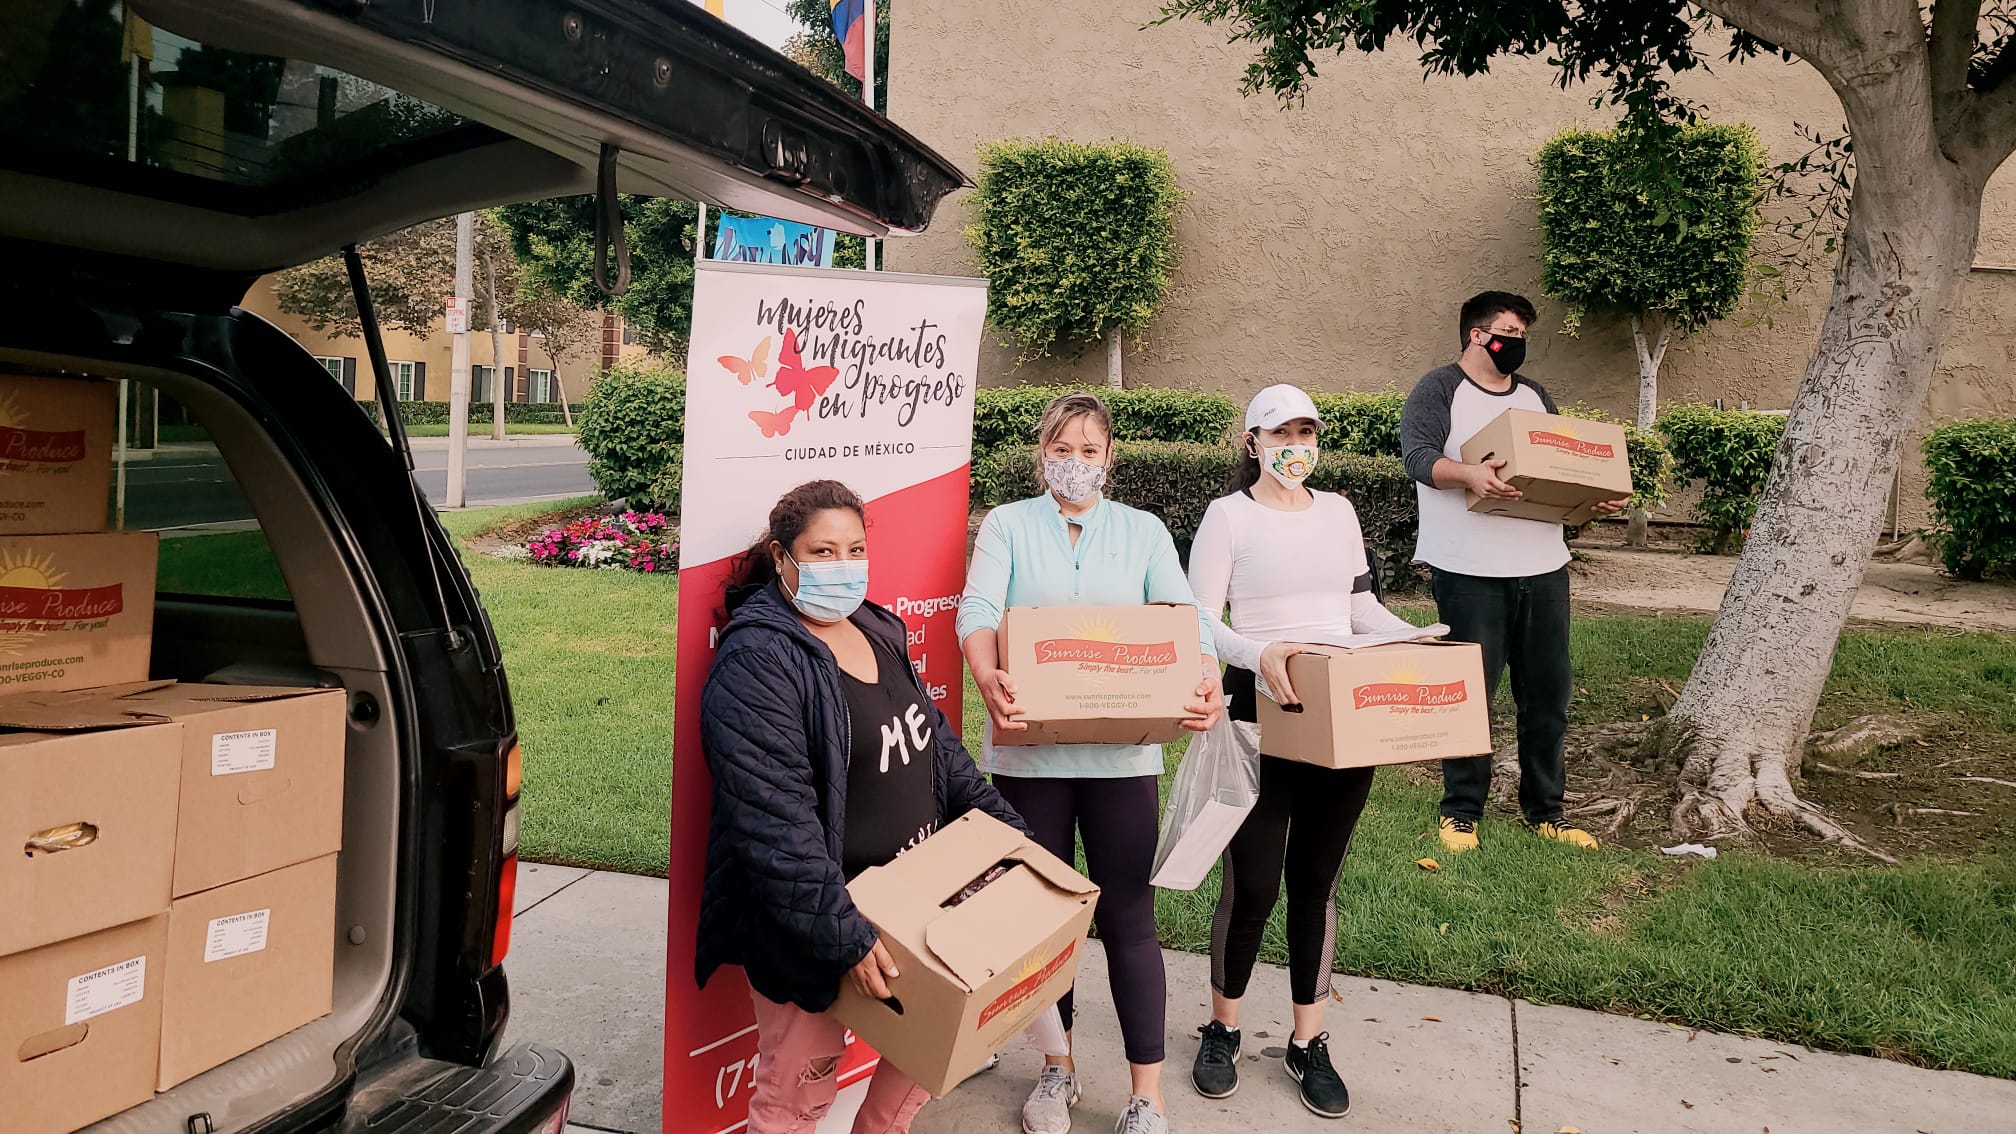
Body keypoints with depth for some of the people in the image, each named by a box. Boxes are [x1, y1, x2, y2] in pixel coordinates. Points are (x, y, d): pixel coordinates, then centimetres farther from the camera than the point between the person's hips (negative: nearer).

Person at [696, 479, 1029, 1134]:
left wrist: (1004, 826, 12)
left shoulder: (878, 631, 7)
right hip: (808, 926, -8)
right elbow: (775, 820, -26)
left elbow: (934, 742, 17)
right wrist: (842, 934, -27)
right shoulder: (757, 662, -19)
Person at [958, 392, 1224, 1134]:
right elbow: (978, 609, -11)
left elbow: (1183, 617, -3)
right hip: (1029, 747, 0)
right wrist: (988, 678, -32)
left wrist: (1207, 680, -24)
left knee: (1128, 917, 3)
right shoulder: (1008, 525, 5)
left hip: (1122, 749, 0)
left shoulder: (1143, 531, 9)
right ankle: (1058, 1070, 30)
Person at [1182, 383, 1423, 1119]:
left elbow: (1362, 607, 16)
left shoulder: (1339, 511, 10)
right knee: (1253, 883, 1)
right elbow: (1198, 622, -11)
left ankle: (1308, 1044, 25)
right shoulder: (1227, 515, -5)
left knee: (1316, 880, 11)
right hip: (1261, 719, -4)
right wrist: (1260, 653, -30)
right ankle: (1222, 1029, 24)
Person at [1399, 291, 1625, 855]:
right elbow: (1419, 455, -15)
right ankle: (1461, 811, 12)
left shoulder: (1535, 396, 20)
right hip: (1470, 572, -6)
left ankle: (1545, 809, 22)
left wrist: (1598, 497, 3)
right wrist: (1470, 475, -33)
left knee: (1547, 692, 9)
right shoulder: (1439, 389, -1)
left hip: (1543, 568, 6)